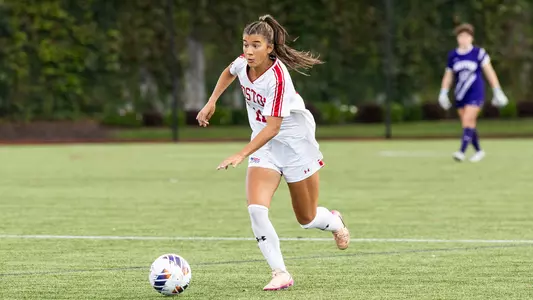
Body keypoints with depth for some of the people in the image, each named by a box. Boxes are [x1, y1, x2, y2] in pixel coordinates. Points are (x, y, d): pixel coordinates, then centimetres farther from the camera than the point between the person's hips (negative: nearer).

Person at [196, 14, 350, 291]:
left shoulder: (277, 77, -29)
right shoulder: (243, 63, -9)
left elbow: (273, 126, -34)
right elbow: (229, 72, 18)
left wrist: (241, 155, -43)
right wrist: (211, 103, 10)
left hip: (294, 141, -5)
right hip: (264, 144, 5)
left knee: (306, 219, 9)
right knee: (255, 208, -19)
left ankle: (334, 222, 45)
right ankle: (280, 273, -15)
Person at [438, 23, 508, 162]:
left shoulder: (479, 53, -5)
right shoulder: (453, 55, 6)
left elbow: (489, 72, -3)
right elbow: (448, 76, 15)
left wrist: (497, 92, -5)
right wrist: (443, 93, 6)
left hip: (475, 93, -4)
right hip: (460, 95, 4)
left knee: (468, 120, -17)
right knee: (469, 124, 8)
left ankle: (461, 151, -23)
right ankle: (478, 151, 23)